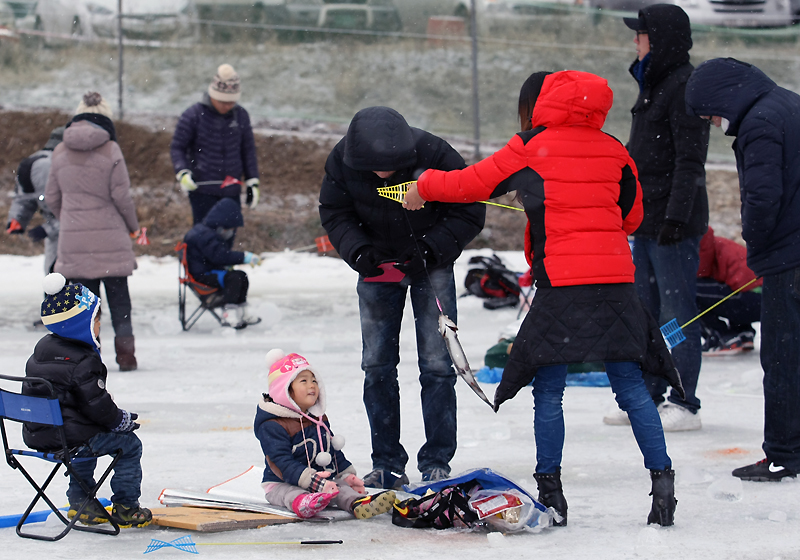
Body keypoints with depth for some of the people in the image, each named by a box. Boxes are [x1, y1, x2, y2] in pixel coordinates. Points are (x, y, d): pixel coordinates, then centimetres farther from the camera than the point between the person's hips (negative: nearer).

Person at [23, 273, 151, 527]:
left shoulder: (41, 351, 9)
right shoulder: (82, 362, -20)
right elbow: (97, 405, -19)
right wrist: (121, 420, 1)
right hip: (67, 436, -9)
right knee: (130, 445, 6)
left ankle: (79, 502, 39)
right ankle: (125, 508, 11)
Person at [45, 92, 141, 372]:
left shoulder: (60, 152, 3)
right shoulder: (110, 150, -8)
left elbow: (51, 197, 8)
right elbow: (121, 195, -8)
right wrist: (133, 226, 7)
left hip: (73, 240, 2)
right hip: (110, 238, -2)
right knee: (118, 298, 8)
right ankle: (125, 353, 5)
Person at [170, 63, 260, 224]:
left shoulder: (240, 115, 6)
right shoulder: (193, 115, -7)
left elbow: (248, 150, 16)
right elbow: (177, 147, -1)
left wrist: (252, 182, 12)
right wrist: (182, 173, -18)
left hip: (232, 192, 4)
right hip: (202, 191, -4)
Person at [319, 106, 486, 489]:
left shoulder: (434, 154, -27)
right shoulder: (342, 161, -19)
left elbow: (469, 213, -16)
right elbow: (335, 214, -5)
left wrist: (430, 250, -25)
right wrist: (359, 251, -23)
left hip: (431, 264, -3)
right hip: (377, 266, 3)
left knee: (436, 364, -7)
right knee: (377, 365, 2)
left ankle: (436, 462, 2)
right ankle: (386, 464, 11)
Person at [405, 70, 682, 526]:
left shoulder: (532, 149, 1)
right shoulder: (613, 150, 13)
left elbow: (473, 183, 8)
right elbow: (633, 214, 21)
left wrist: (424, 187, 24)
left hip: (562, 282, -4)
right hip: (616, 277, 4)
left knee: (549, 390, 5)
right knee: (630, 386, 7)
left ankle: (550, 490, 4)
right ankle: (662, 478, 0)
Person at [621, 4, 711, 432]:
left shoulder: (684, 87, -14)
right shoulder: (652, 84, 17)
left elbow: (690, 160, -19)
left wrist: (676, 215, -23)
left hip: (674, 221, -10)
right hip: (646, 217, 10)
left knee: (677, 311, -6)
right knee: (646, 310, 14)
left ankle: (684, 404, -3)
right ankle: (648, 397, 22)